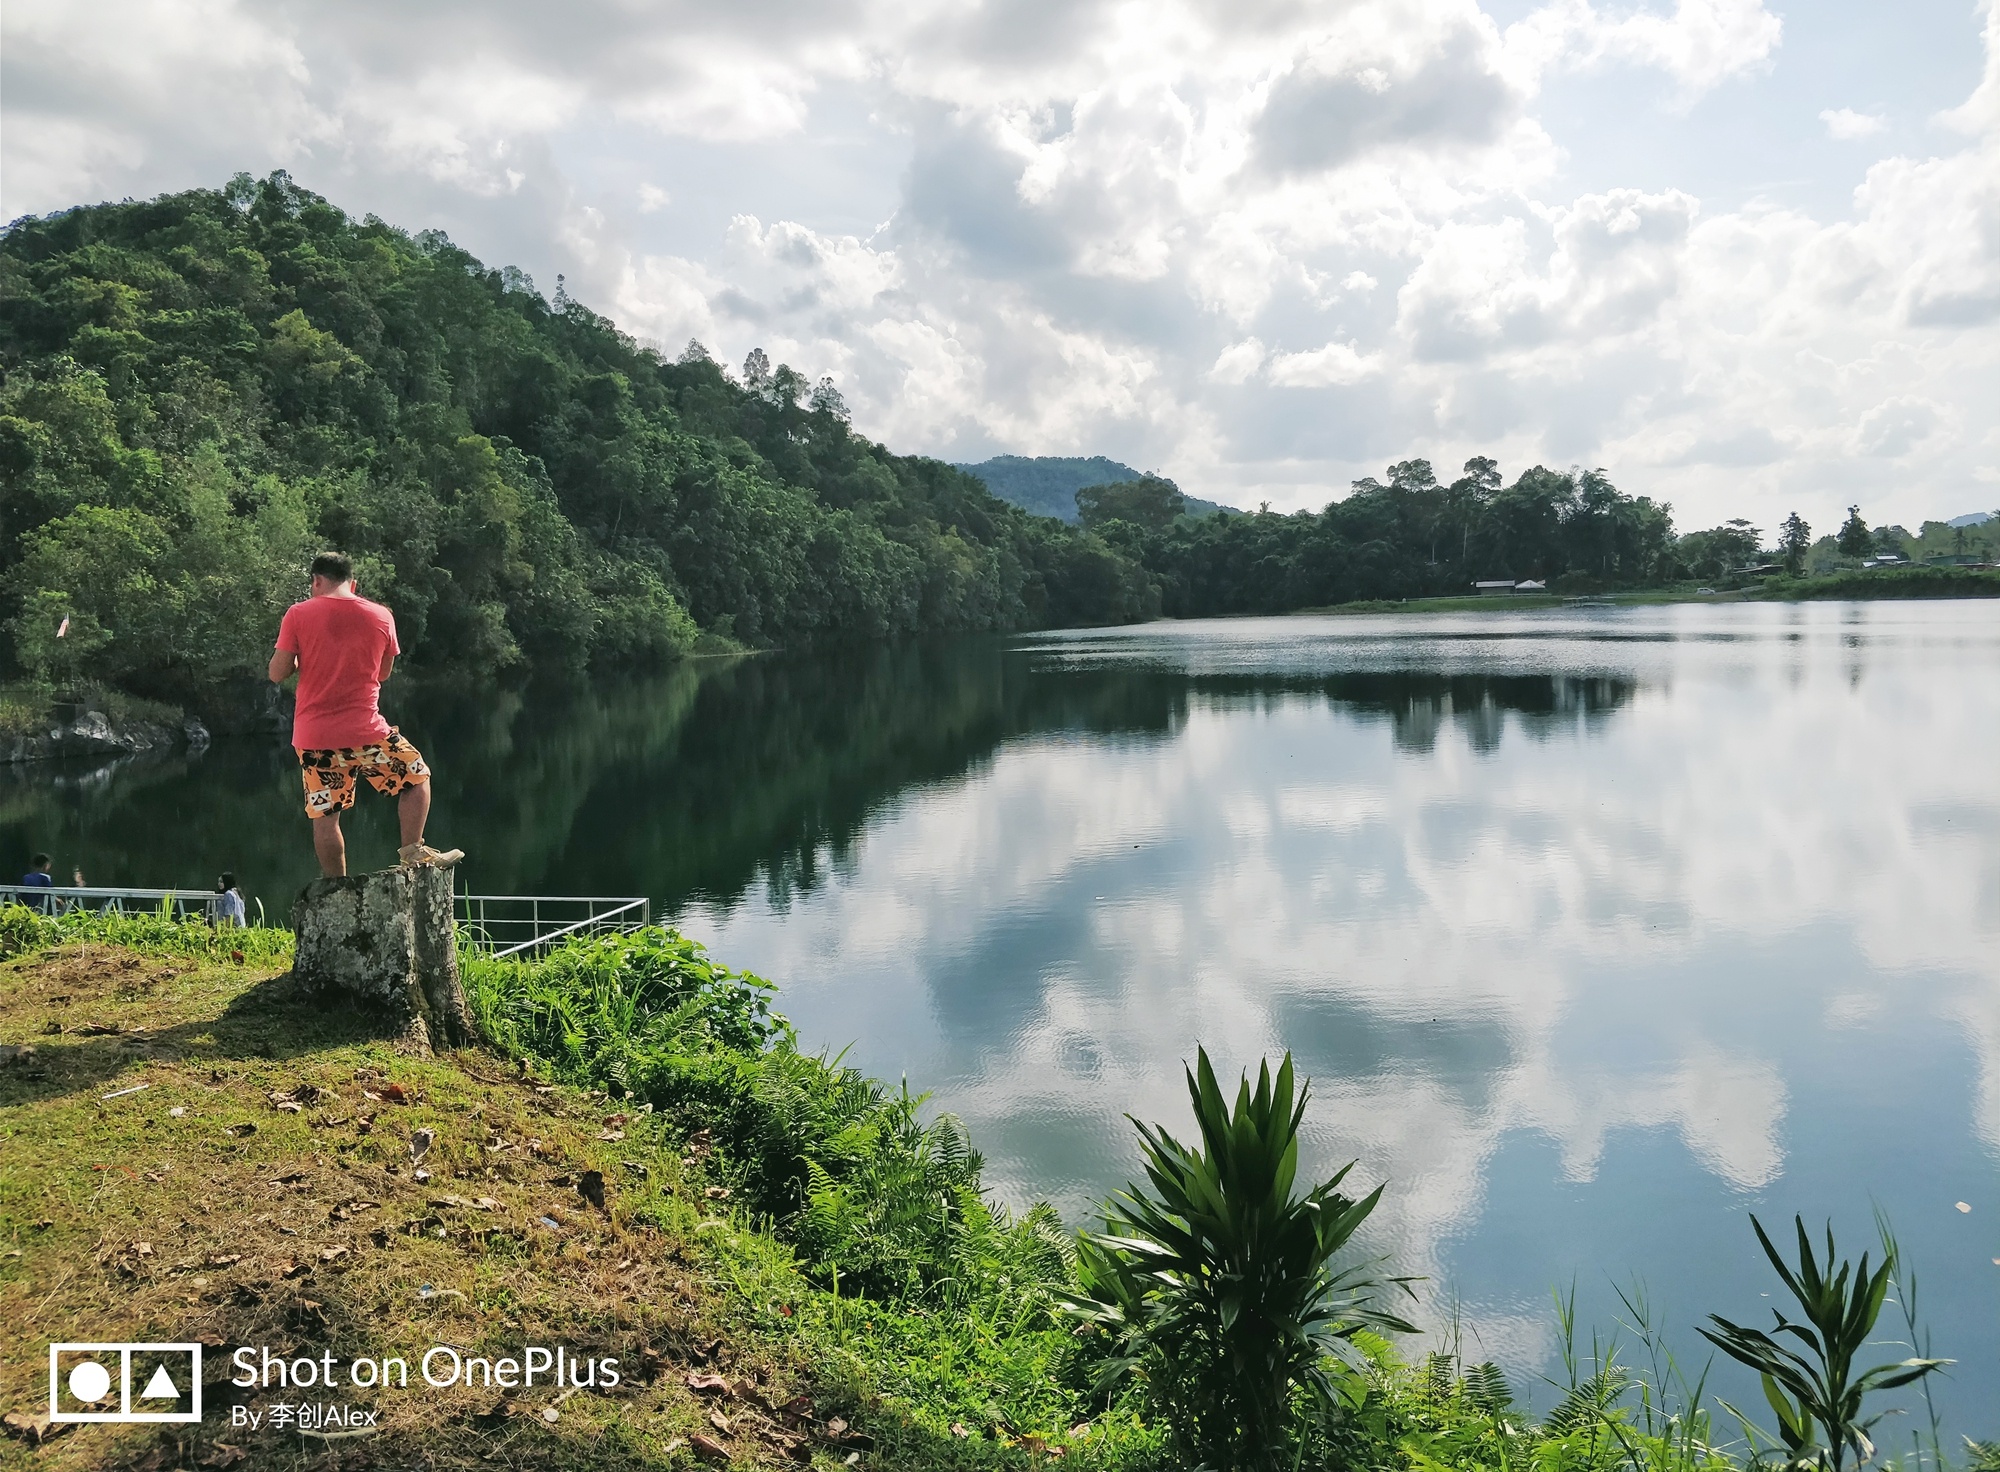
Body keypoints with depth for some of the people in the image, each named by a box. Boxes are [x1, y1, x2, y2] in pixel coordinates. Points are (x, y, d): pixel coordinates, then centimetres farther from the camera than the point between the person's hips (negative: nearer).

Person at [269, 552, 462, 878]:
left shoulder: (298, 615, -1)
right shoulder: (381, 616, 4)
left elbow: (277, 674, -1)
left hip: (313, 736, 1)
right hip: (365, 731, 0)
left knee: (324, 817, 7)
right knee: (417, 777, 18)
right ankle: (413, 849, 5)